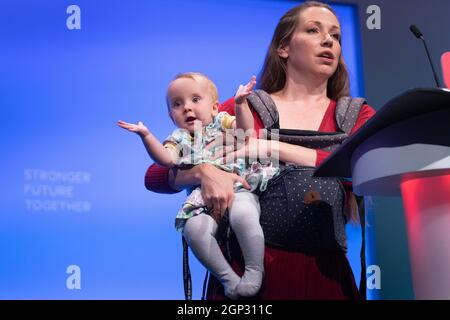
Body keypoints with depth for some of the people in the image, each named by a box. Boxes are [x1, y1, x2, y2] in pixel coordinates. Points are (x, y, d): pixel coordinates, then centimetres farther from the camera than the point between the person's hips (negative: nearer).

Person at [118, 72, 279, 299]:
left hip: (239, 188, -1)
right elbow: (166, 159, 1)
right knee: (193, 228, -30)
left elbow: (245, 129, 1)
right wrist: (146, 136, -9)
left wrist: (240, 103, -13)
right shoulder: (180, 139, 23)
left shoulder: (221, 122, 21)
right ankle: (228, 278, -19)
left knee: (242, 214, -36)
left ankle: (255, 271, -22)